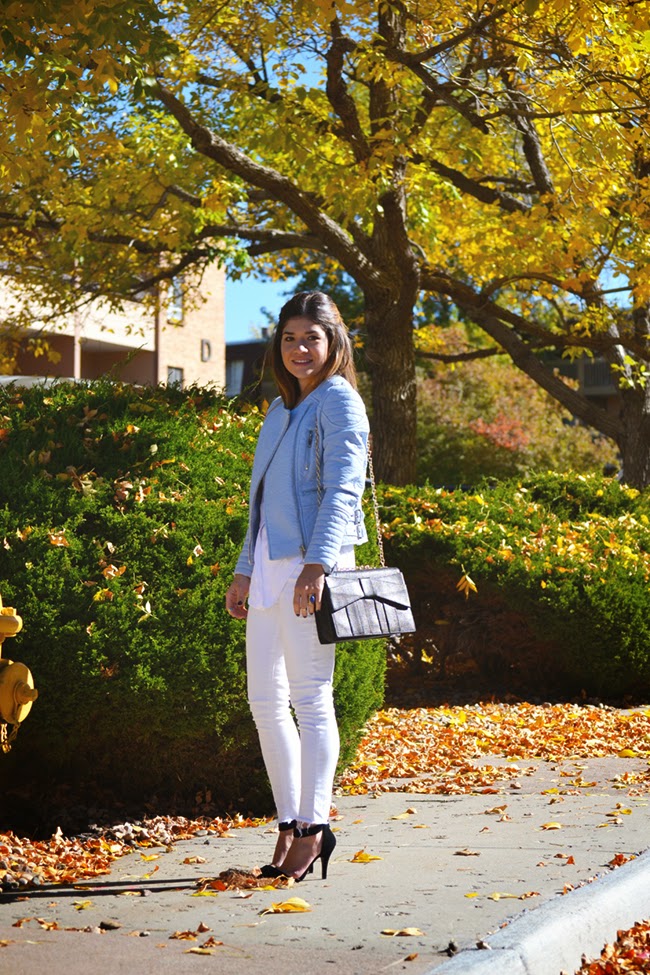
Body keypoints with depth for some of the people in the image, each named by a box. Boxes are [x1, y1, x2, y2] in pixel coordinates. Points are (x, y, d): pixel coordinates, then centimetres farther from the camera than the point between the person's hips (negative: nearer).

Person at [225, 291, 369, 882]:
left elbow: (341, 488, -15)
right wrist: (245, 571, 21)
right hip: (270, 563, 8)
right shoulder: (280, 408, 21)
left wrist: (316, 564, -25)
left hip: (311, 563, -8)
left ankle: (313, 827, 2)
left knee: (310, 698, -5)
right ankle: (289, 826, 15)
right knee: (266, 700, 8)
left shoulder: (339, 401, -4)